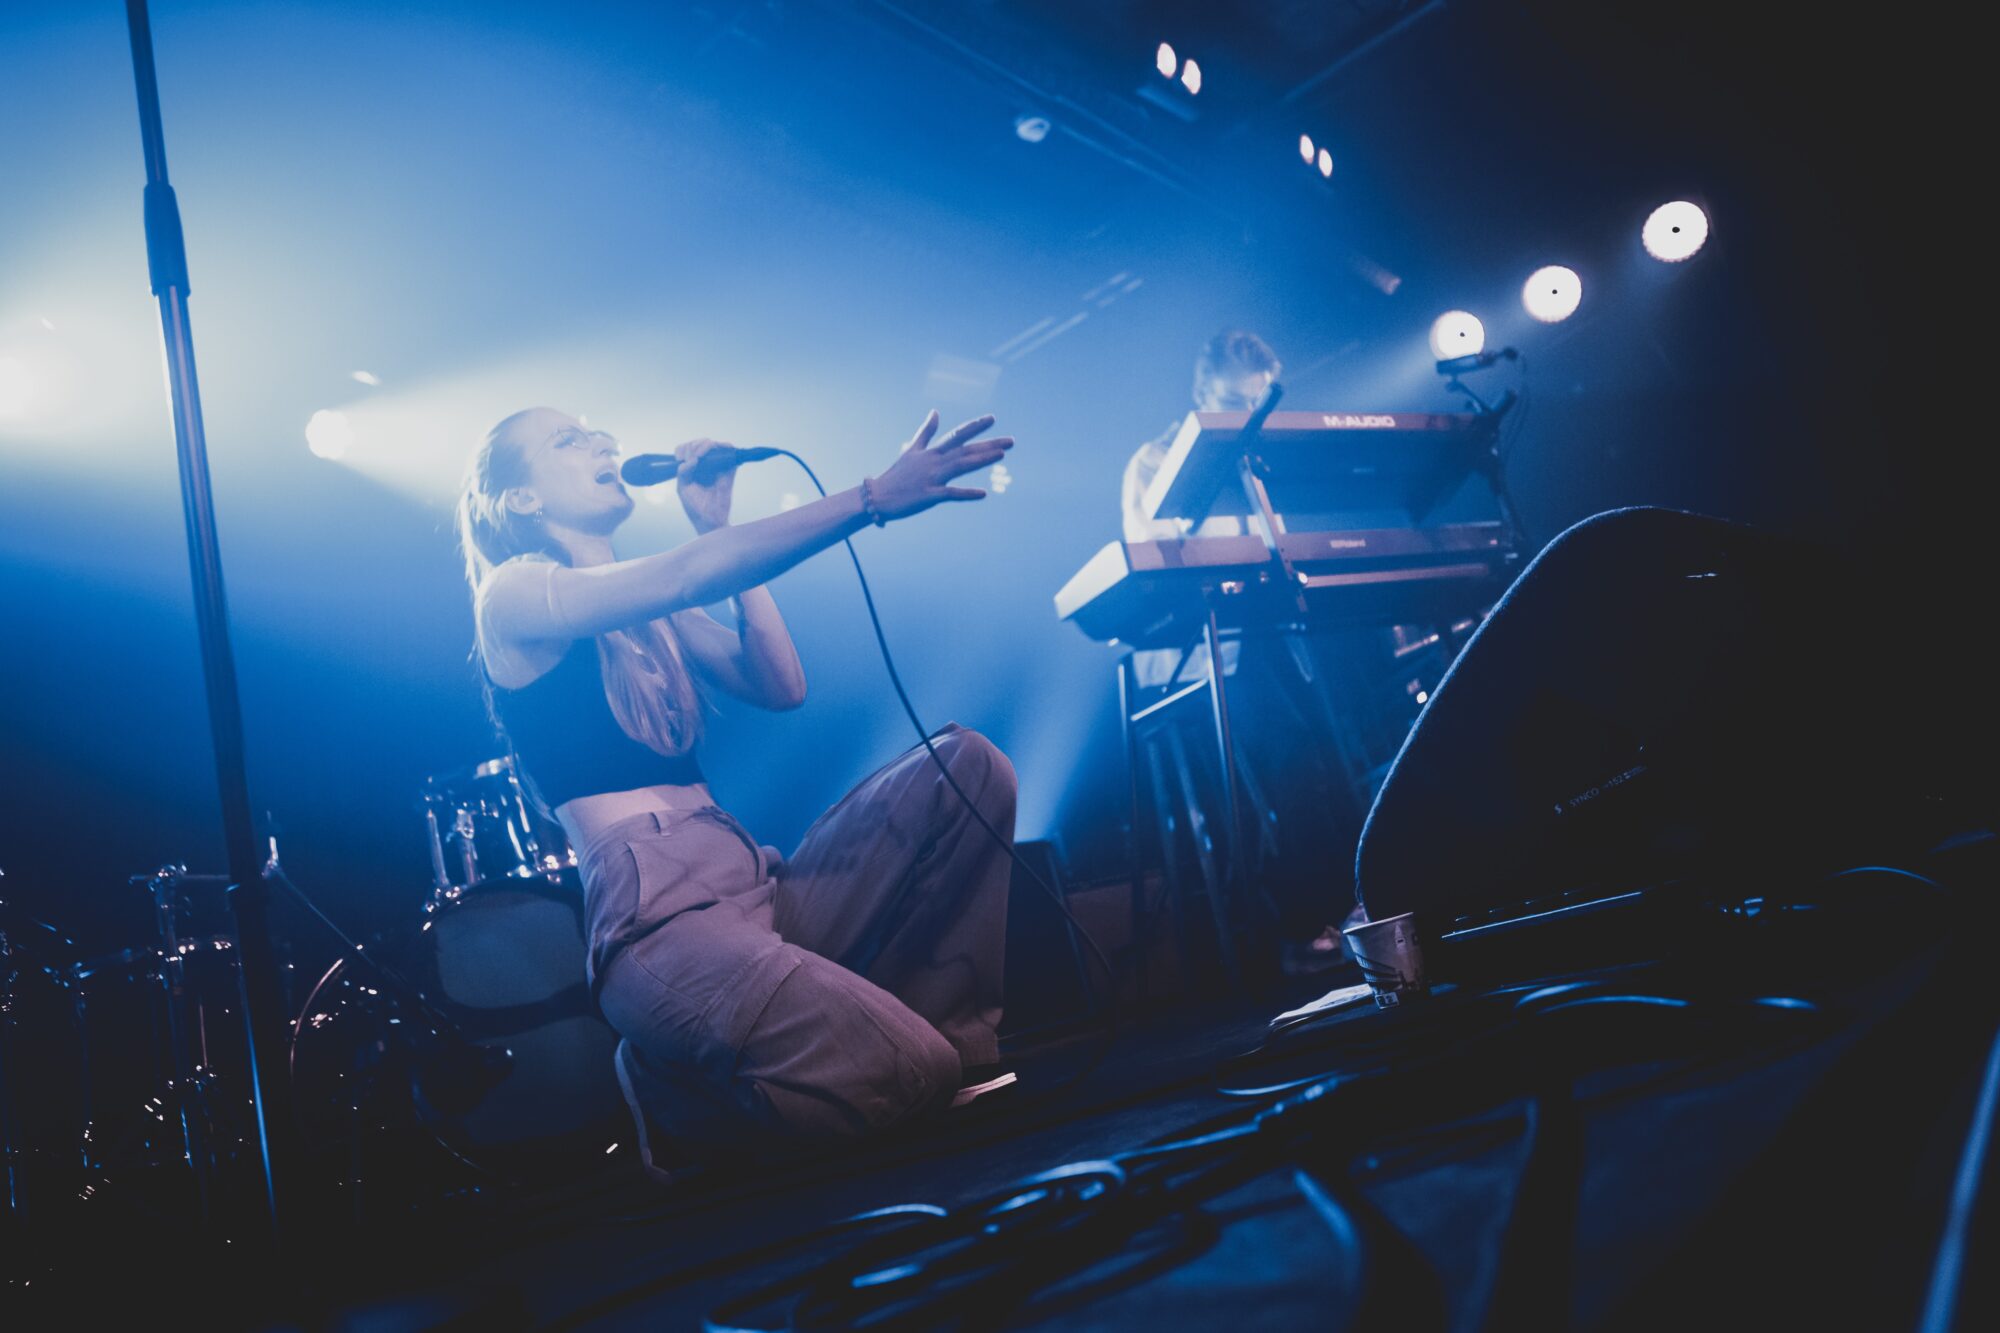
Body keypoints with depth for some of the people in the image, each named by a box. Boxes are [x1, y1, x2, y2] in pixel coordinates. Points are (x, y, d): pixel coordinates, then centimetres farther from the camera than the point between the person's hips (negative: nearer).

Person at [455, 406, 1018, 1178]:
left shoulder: (654, 616, 25)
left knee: (966, 761, -5)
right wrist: (874, 497, -18)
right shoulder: (512, 594, 1)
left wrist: (718, 525, 15)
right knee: (897, 1073, -30)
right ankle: (681, 1099, 0)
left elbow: (780, 686, 15)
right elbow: (693, 572, -14)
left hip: (759, 881, 8)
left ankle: (957, 1033, -5)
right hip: (655, 912, -8)